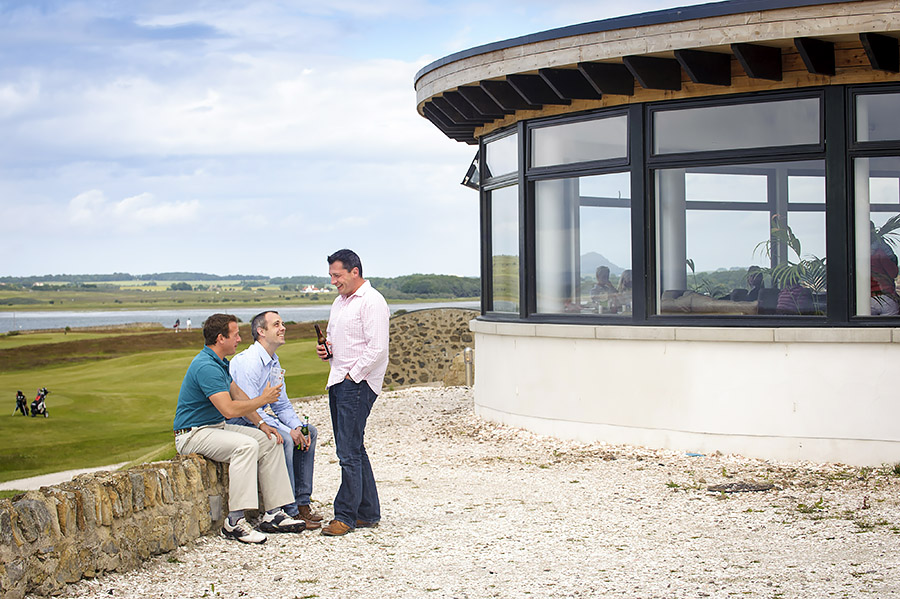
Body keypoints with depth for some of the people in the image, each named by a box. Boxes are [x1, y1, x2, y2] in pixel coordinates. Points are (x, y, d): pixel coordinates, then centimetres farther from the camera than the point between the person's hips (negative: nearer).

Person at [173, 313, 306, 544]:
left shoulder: (221, 363, 12)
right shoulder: (206, 367, -23)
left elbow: (239, 396, 18)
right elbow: (229, 409, -29)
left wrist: (261, 423, 6)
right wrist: (263, 399, -15)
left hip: (216, 427, 11)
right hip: (193, 434, -11)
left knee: (270, 441, 2)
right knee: (246, 445, -32)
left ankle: (273, 515, 2)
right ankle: (234, 522, -32)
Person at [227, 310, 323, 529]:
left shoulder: (274, 363, 10)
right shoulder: (249, 362, -22)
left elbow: (282, 406, 14)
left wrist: (298, 428, -6)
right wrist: (287, 431, -26)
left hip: (258, 419, 10)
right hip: (238, 423, -10)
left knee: (309, 431, 4)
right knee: (283, 440, -30)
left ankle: (302, 502, 2)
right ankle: (290, 511, -24)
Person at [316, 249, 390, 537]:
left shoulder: (372, 302, -10)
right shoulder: (339, 302, 19)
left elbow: (377, 348, -17)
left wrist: (353, 374, -15)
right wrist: (326, 349, 9)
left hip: (358, 384, -10)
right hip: (338, 383, 10)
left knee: (349, 452, -10)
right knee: (354, 450, 12)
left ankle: (345, 516, -6)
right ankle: (368, 513, 18)